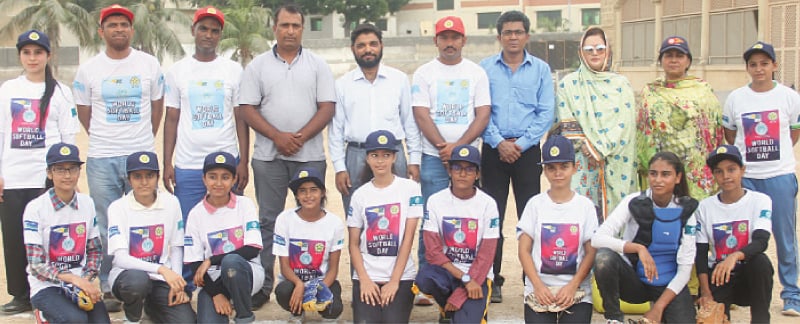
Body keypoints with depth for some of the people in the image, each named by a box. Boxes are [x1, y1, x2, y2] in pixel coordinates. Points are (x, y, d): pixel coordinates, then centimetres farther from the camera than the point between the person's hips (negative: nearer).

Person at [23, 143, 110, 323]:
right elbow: (36, 265, -12)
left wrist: (87, 279, -7)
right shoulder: (35, 208, -9)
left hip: (81, 283, 4)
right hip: (46, 287, -4)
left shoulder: (87, 204, 5)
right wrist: (73, 279, -24)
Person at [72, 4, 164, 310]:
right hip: (101, 159, 0)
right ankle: (107, 288, 14)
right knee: (106, 227, 4)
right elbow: (84, 112, 13)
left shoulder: (149, 64, 3)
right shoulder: (88, 69, 3)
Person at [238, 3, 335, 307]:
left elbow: (327, 107, -1)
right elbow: (247, 109, 1)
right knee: (268, 221, 4)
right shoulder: (258, 66, 6)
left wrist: (300, 137, -13)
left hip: (310, 155, 0)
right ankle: (262, 285, 11)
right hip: (268, 155, 0)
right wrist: (277, 136, -12)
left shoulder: (317, 65, 6)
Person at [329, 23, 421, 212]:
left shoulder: (399, 79, 7)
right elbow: (336, 129, 6)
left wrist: (414, 159, 3)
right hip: (356, 156, 0)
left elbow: (410, 122, 8)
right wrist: (339, 168, 0)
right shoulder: (342, 84, 6)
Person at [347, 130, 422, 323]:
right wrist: (364, 280, -8)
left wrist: (394, 281, -10)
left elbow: (408, 239, -5)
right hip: (367, 276, 2)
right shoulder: (360, 194, 5)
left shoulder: (410, 189, -2)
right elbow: (353, 244, 6)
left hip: (401, 277, -1)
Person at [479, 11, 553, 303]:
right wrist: (499, 142, -10)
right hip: (493, 149, 0)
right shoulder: (485, 68, 5)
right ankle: (492, 281, 8)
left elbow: (545, 113, 1)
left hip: (528, 150, 0)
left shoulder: (540, 69, 6)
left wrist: (521, 143, -9)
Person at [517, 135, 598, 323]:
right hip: (539, 289, 0)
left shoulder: (585, 205, 3)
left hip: (577, 291, 0)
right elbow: (524, 250, 1)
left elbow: (591, 252, 1)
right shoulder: (535, 204, 4)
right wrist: (538, 286, -11)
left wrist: (572, 286, -11)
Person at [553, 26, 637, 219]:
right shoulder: (569, 84, 8)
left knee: (612, 208, -2)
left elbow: (625, 124, -1)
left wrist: (601, 149, -11)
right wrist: (587, 147, -11)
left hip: (614, 163, 1)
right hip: (580, 162, -1)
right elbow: (565, 125, 1)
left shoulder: (621, 85, 9)